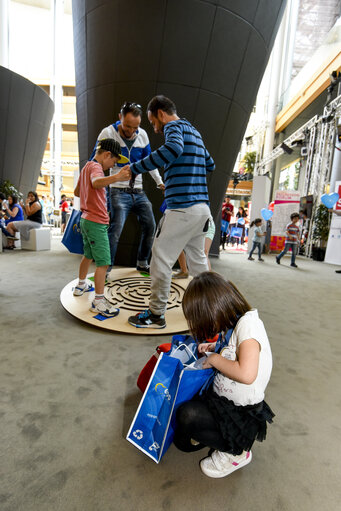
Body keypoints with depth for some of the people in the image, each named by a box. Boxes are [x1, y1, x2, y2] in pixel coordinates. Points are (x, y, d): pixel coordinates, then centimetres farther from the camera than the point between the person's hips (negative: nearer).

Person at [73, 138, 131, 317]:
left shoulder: (87, 166, 17)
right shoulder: (95, 166, -13)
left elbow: (77, 191, 27)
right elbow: (96, 182, -39)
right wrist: (116, 177, -53)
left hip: (86, 220, 10)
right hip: (97, 223, -10)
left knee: (88, 255, 24)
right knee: (103, 262, -9)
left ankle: (81, 285, 41)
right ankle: (98, 301, -6)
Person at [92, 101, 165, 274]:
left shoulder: (142, 135, 6)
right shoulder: (108, 133, -7)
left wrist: (159, 182, 16)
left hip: (138, 191, 5)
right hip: (119, 192, -5)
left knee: (150, 227, 5)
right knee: (115, 231, -16)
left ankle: (142, 263, 23)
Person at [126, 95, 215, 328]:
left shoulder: (174, 126, -2)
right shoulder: (194, 132, 24)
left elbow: (174, 148, -26)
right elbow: (210, 165, 33)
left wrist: (134, 168, -22)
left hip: (182, 208, -9)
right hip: (203, 208, 9)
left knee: (161, 260, -1)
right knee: (198, 260, 17)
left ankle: (156, 314, 8)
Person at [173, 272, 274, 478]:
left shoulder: (248, 323, -27)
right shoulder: (234, 323, 0)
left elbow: (247, 374, -37)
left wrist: (214, 359, -21)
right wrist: (214, 348, 2)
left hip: (242, 414, -7)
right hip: (220, 396, 8)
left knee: (187, 415, -23)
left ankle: (236, 452, 1)